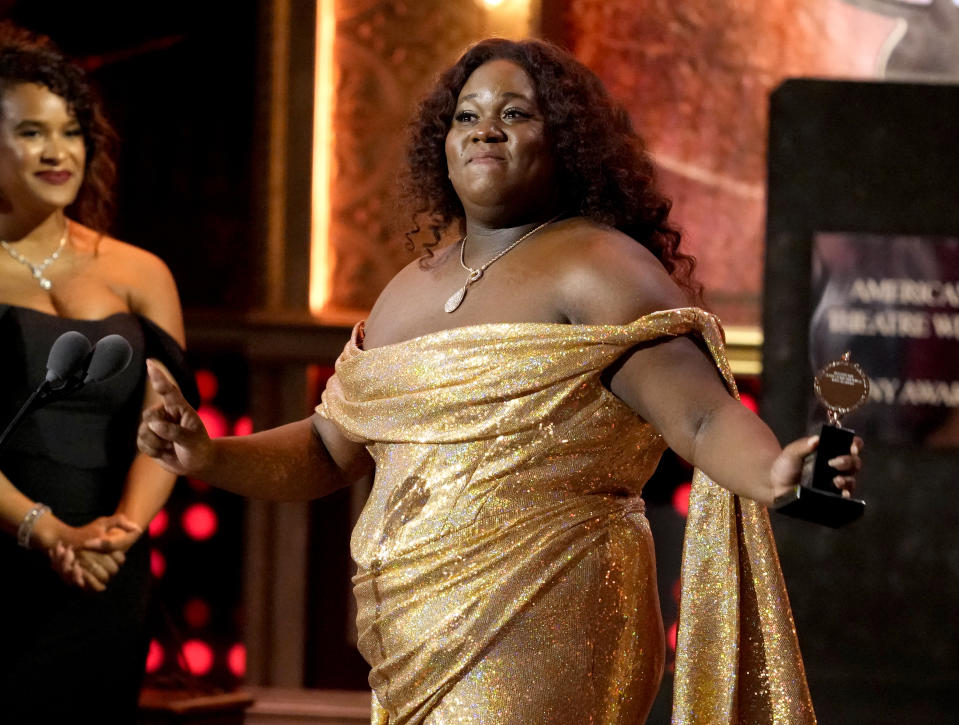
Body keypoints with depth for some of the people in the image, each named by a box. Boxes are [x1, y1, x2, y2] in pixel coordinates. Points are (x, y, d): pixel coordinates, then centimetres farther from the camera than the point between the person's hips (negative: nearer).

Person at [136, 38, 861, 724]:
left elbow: (705, 417, -19)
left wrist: (776, 472, -39)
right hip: (418, 656, 8)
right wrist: (210, 457, 7)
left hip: (539, 646, -8)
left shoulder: (596, 272, -7)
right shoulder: (412, 290, 17)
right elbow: (331, 450, 23)